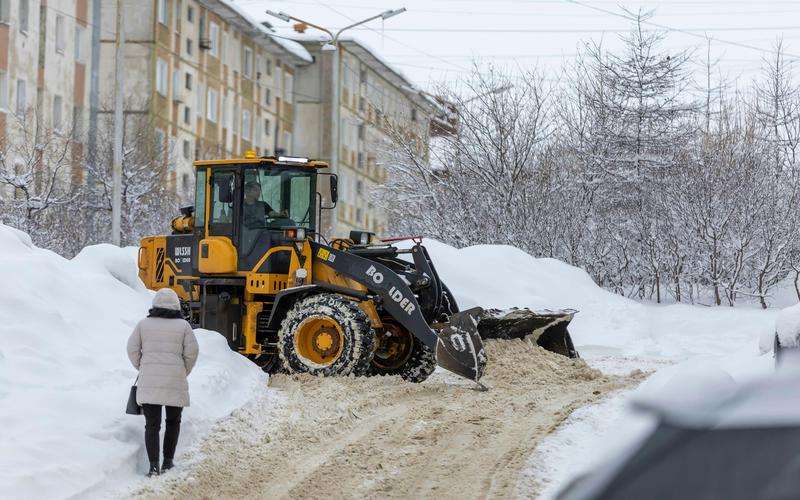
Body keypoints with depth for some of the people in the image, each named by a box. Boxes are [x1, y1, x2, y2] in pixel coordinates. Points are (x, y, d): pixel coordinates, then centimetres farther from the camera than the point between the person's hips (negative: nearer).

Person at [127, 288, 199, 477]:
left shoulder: (144, 324, 4)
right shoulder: (183, 326, 1)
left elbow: (133, 349, 4)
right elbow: (192, 351, -1)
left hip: (148, 382, 0)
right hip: (175, 383, 0)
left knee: (152, 424, 1)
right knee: (173, 421, 19)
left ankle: (153, 465, -11)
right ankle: (168, 461, 15)